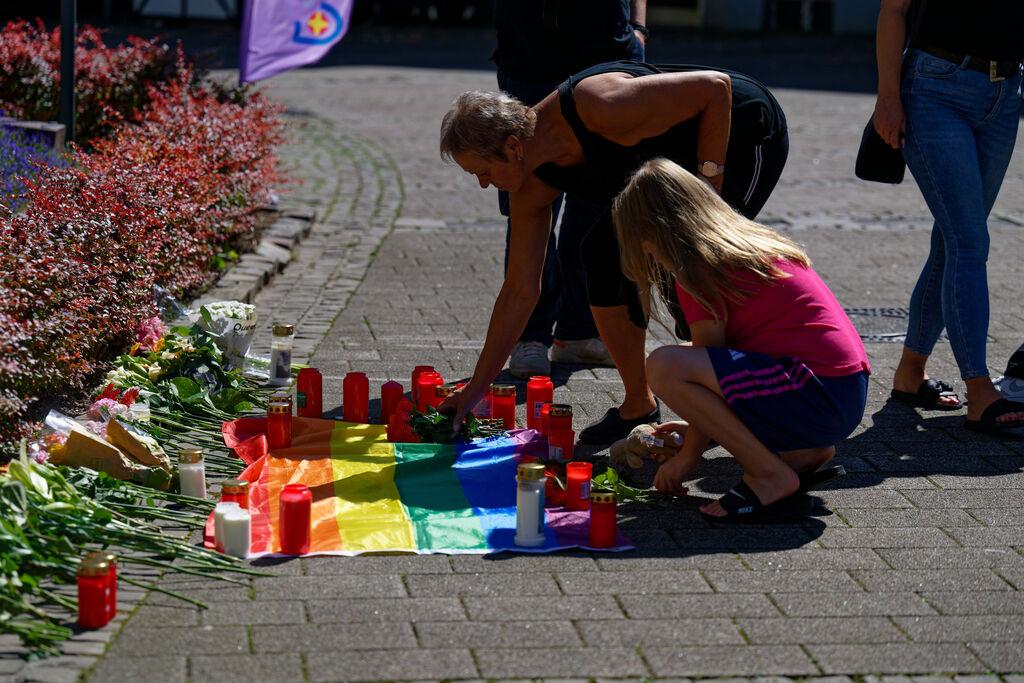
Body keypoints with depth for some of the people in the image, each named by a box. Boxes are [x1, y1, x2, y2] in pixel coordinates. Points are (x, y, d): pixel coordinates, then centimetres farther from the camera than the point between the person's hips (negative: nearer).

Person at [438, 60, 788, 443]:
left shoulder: (598, 108, -36)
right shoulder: (531, 185, -11)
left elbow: (715, 88, -28)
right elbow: (519, 291, -4)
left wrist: (708, 189, -25)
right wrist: (476, 389, -3)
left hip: (749, 128, -8)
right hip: (679, 154, 8)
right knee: (603, 253, -2)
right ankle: (638, 407, 9)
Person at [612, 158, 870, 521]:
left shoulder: (699, 269, -8)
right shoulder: (753, 242, 19)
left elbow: (709, 366, -3)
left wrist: (688, 455, 8)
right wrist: (699, 427, 33)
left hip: (817, 393, -10)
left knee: (663, 367, -18)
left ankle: (771, 476, -9)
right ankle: (805, 454, 12)